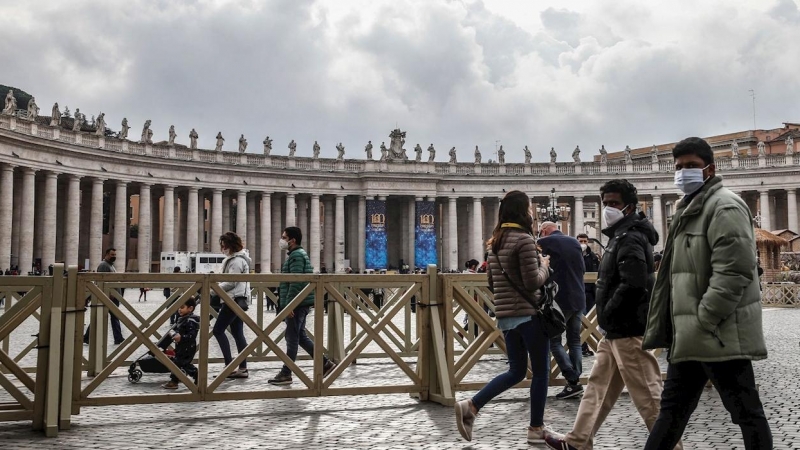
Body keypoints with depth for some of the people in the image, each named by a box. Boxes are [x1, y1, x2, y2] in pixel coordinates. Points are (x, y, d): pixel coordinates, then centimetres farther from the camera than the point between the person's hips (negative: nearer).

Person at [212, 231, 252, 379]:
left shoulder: (236, 261, -15)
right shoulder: (235, 258, 18)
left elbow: (230, 283, -19)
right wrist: (216, 285, 8)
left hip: (234, 300, -10)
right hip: (238, 300, 10)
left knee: (218, 330, -6)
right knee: (238, 333, 8)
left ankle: (230, 365, -6)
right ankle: (242, 368, 8)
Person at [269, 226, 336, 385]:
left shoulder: (296, 255, -13)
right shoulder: (298, 254, 19)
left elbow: (296, 282, -22)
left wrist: (288, 304, -23)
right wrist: (283, 300, 24)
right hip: (299, 303, 10)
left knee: (292, 338, -4)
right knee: (300, 336, 14)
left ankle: (286, 374, 3)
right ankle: (325, 363, 16)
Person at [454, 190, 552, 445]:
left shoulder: (496, 242, 12)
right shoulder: (524, 239, -13)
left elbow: (492, 284, 16)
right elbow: (533, 282, -16)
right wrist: (545, 266, 1)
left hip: (507, 316, 8)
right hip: (529, 314, -8)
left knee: (516, 371, 15)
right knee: (541, 372, 6)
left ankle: (470, 406, 4)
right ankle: (536, 429, 14)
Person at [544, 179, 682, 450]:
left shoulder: (630, 239, -15)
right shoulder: (621, 236, 18)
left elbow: (632, 285, -28)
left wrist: (606, 314, -16)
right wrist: (608, 320, 13)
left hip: (628, 330, -11)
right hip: (617, 330, 11)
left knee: (648, 395, -5)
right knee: (598, 386, 17)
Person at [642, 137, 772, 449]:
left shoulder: (724, 206, -11)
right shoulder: (689, 210, 19)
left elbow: (734, 272, -22)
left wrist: (703, 322, -20)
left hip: (720, 335, -10)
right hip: (690, 337, 10)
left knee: (746, 412, 3)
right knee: (672, 408, 15)